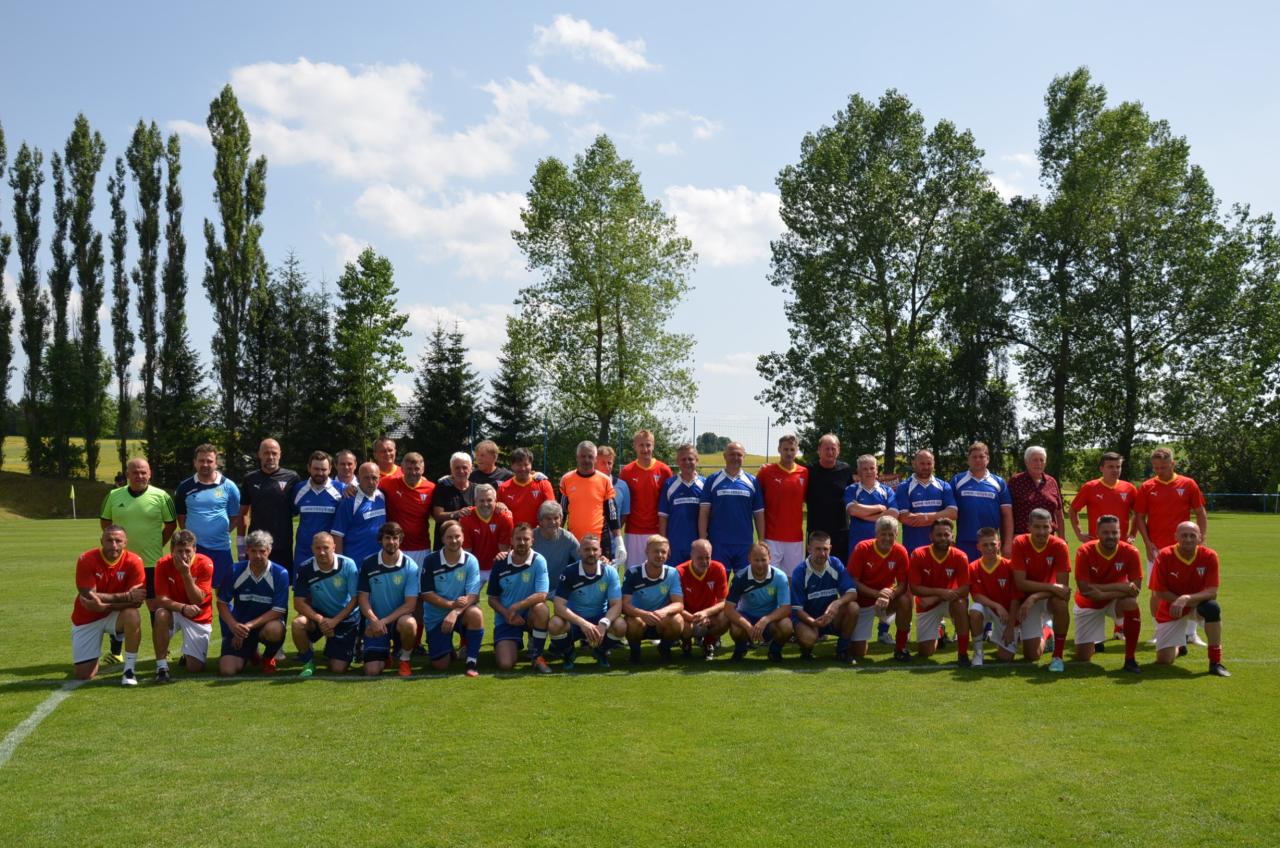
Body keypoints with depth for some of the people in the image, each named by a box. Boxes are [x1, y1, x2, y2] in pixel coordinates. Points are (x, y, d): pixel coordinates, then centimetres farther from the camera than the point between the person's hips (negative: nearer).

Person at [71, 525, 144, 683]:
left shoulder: (134, 561, -16)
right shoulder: (86, 560, -18)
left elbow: (137, 601, -20)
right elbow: (88, 597, -24)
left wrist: (105, 604, -33)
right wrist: (126, 596, -25)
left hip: (115, 615, 0)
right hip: (87, 619, 0)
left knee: (132, 616, -36)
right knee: (83, 675, -5)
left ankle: (130, 670, -19)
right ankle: (94, 656, 33)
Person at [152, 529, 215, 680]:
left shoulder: (205, 564, -19)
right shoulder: (163, 564, -15)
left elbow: (198, 601, -22)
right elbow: (161, 599, -19)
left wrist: (186, 574, -33)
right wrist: (183, 608, -37)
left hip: (199, 617, -1)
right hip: (174, 612, 1)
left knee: (196, 667, -9)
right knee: (161, 615, -36)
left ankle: (188, 654, 31)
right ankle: (161, 667, -23)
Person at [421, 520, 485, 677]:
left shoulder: (470, 560, -11)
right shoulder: (431, 561, -10)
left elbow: (473, 595, -16)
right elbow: (426, 594, -10)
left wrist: (455, 612, -32)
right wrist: (451, 604, -23)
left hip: (462, 612, 0)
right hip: (436, 616, 0)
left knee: (476, 614, -36)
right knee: (440, 666, -7)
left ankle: (472, 661, -18)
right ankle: (448, 649, 31)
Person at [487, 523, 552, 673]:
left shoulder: (539, 561, -12)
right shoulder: (500, 564, -4)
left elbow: (541, 596, -22)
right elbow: (492, 599, 3)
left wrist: (515, 607, -24)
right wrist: (507, 614, -15)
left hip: (530, 616, -1)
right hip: (505, 619, 1)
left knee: (541, 608, -37)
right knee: (505, 664, -18)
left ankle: (536, 656, -13)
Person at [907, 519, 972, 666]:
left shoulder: (960, 557, -17)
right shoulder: (918, 555, -18)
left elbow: (964, 589, -21)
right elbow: (914, 588, -19)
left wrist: (935, 598, -29)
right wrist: (940, 592, -33)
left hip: (950, 601, -1)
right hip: (927, 605, 1)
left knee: (961, 603, -38)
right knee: (924, 652, -3)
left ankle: (962, 653, -27)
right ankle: (938, 631, 34)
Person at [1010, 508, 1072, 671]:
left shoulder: (1059, 545, -17)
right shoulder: (1019, 543, -17)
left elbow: (1062, 585, -20)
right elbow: (1020, 583, -21)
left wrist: (1034, 598, -30)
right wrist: (1051, 587, -30)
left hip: (1050, 597, 0)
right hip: (1028, 599, 0)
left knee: (1061, 602, -39)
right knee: (1032, 655, -9)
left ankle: (1058, 656, -19)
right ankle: (1045, 632, 29)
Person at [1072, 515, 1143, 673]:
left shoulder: (1130, 552, -20)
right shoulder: (1084, 552, -23)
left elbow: (1135, 589, -23)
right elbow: (1083, 588, -26)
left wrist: (1104, 593, -34)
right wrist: (1117, 586, -32)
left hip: (1116, 601, 0)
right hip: (1089, 604, 0)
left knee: (1131, 603, -37)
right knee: (1082, 657, -1)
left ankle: (1130, 659, -25)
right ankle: (1091, 641, 40)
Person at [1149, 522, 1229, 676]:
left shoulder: (1209, 556, -16)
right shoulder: (1164, 556, -18)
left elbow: (1212, 592, -21)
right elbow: (1159, 592, -15)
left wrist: (1186, 599, -36)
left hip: (1199, 603, 0)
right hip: (1171, 610, 0)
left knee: (1212, 607, -38)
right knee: (1164, 660, -9)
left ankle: (1216, 662, -23)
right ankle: (1179, 645, 32)